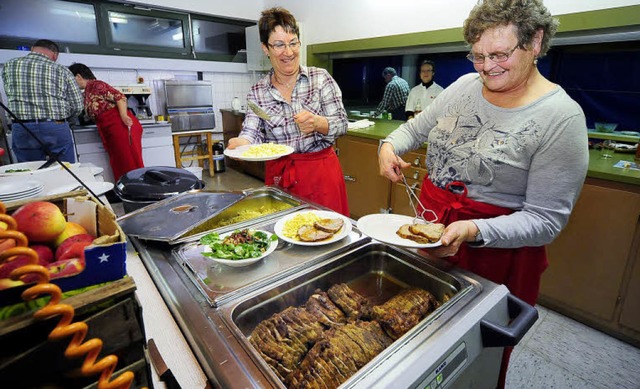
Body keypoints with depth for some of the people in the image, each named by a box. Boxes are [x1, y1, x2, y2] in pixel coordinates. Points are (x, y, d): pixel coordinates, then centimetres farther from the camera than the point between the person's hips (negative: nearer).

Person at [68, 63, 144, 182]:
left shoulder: (96, 85, -4)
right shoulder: (86, 93, 22)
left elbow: (119, 97, -14)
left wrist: (124, 116, -27)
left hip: (122, 126, -9)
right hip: (110, 132, 9)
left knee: (131, 164, -10)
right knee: (119, 168, 7)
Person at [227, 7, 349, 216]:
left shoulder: (321, 77, -2)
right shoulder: (257, 92, 2)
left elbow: (341, 125, -6)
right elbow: (252, 132, -6)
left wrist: (316, 123, -26)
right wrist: (241, 143, -29)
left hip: (321, 172, -1)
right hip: (279, 176, 1)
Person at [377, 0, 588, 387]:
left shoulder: (562, 117, -16)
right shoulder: (464, 86, -1)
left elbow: (546, 220, -18)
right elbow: (417, 127, 12)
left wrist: (472, 231, -33)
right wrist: (390, 145, -9)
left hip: (497, 252, -4)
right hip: (432, 228, 5)